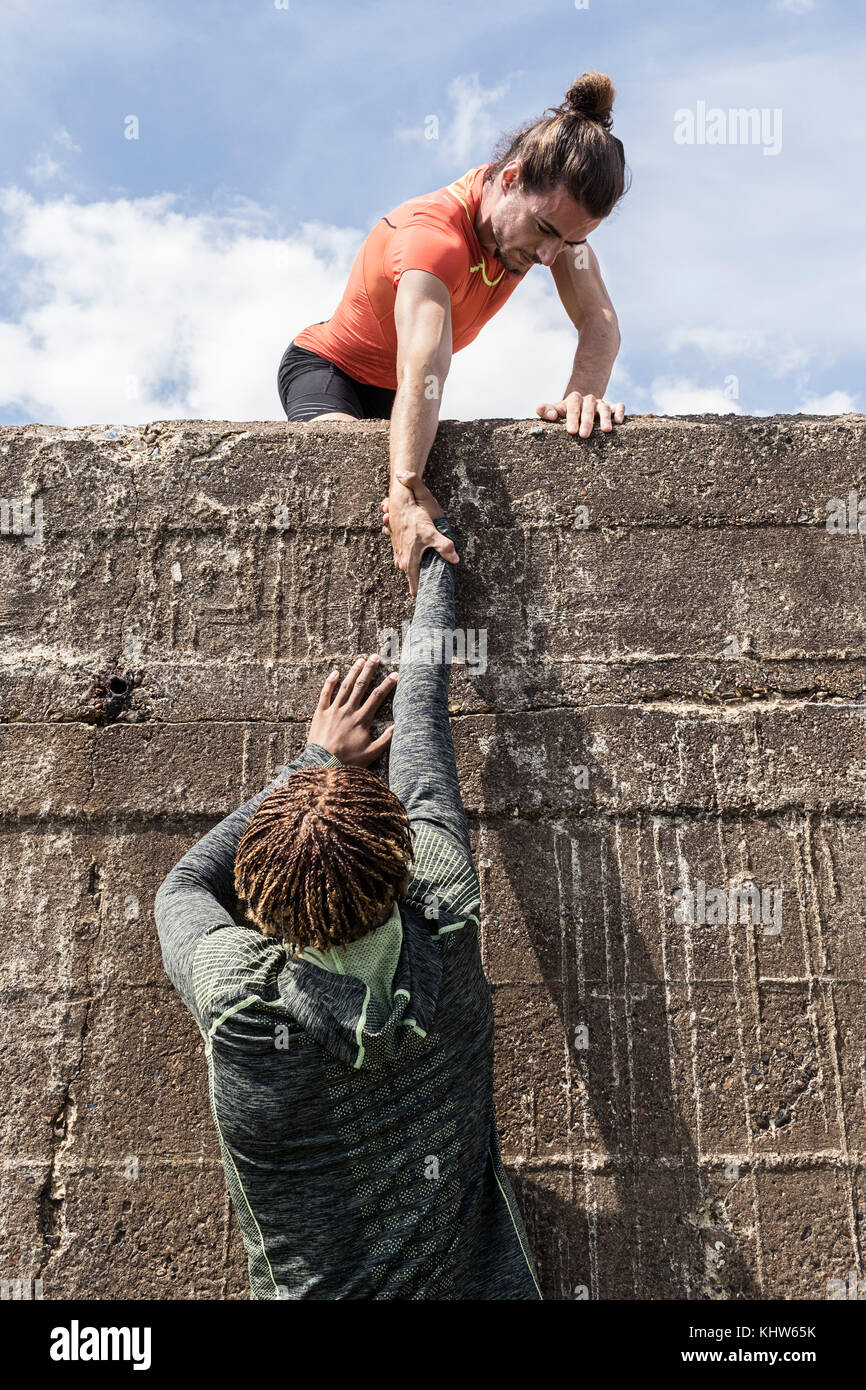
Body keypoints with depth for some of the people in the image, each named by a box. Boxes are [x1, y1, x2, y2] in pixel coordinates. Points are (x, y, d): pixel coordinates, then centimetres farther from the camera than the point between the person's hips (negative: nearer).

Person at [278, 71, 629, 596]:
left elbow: (600, 321, -21)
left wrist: (584, 394, -43)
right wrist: (404, 499, -64)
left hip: (392, 391, 7)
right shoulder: (433, 234, -37)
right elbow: (422, 367, -53)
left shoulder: (552, 207, -15)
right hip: (325, 369, -7)